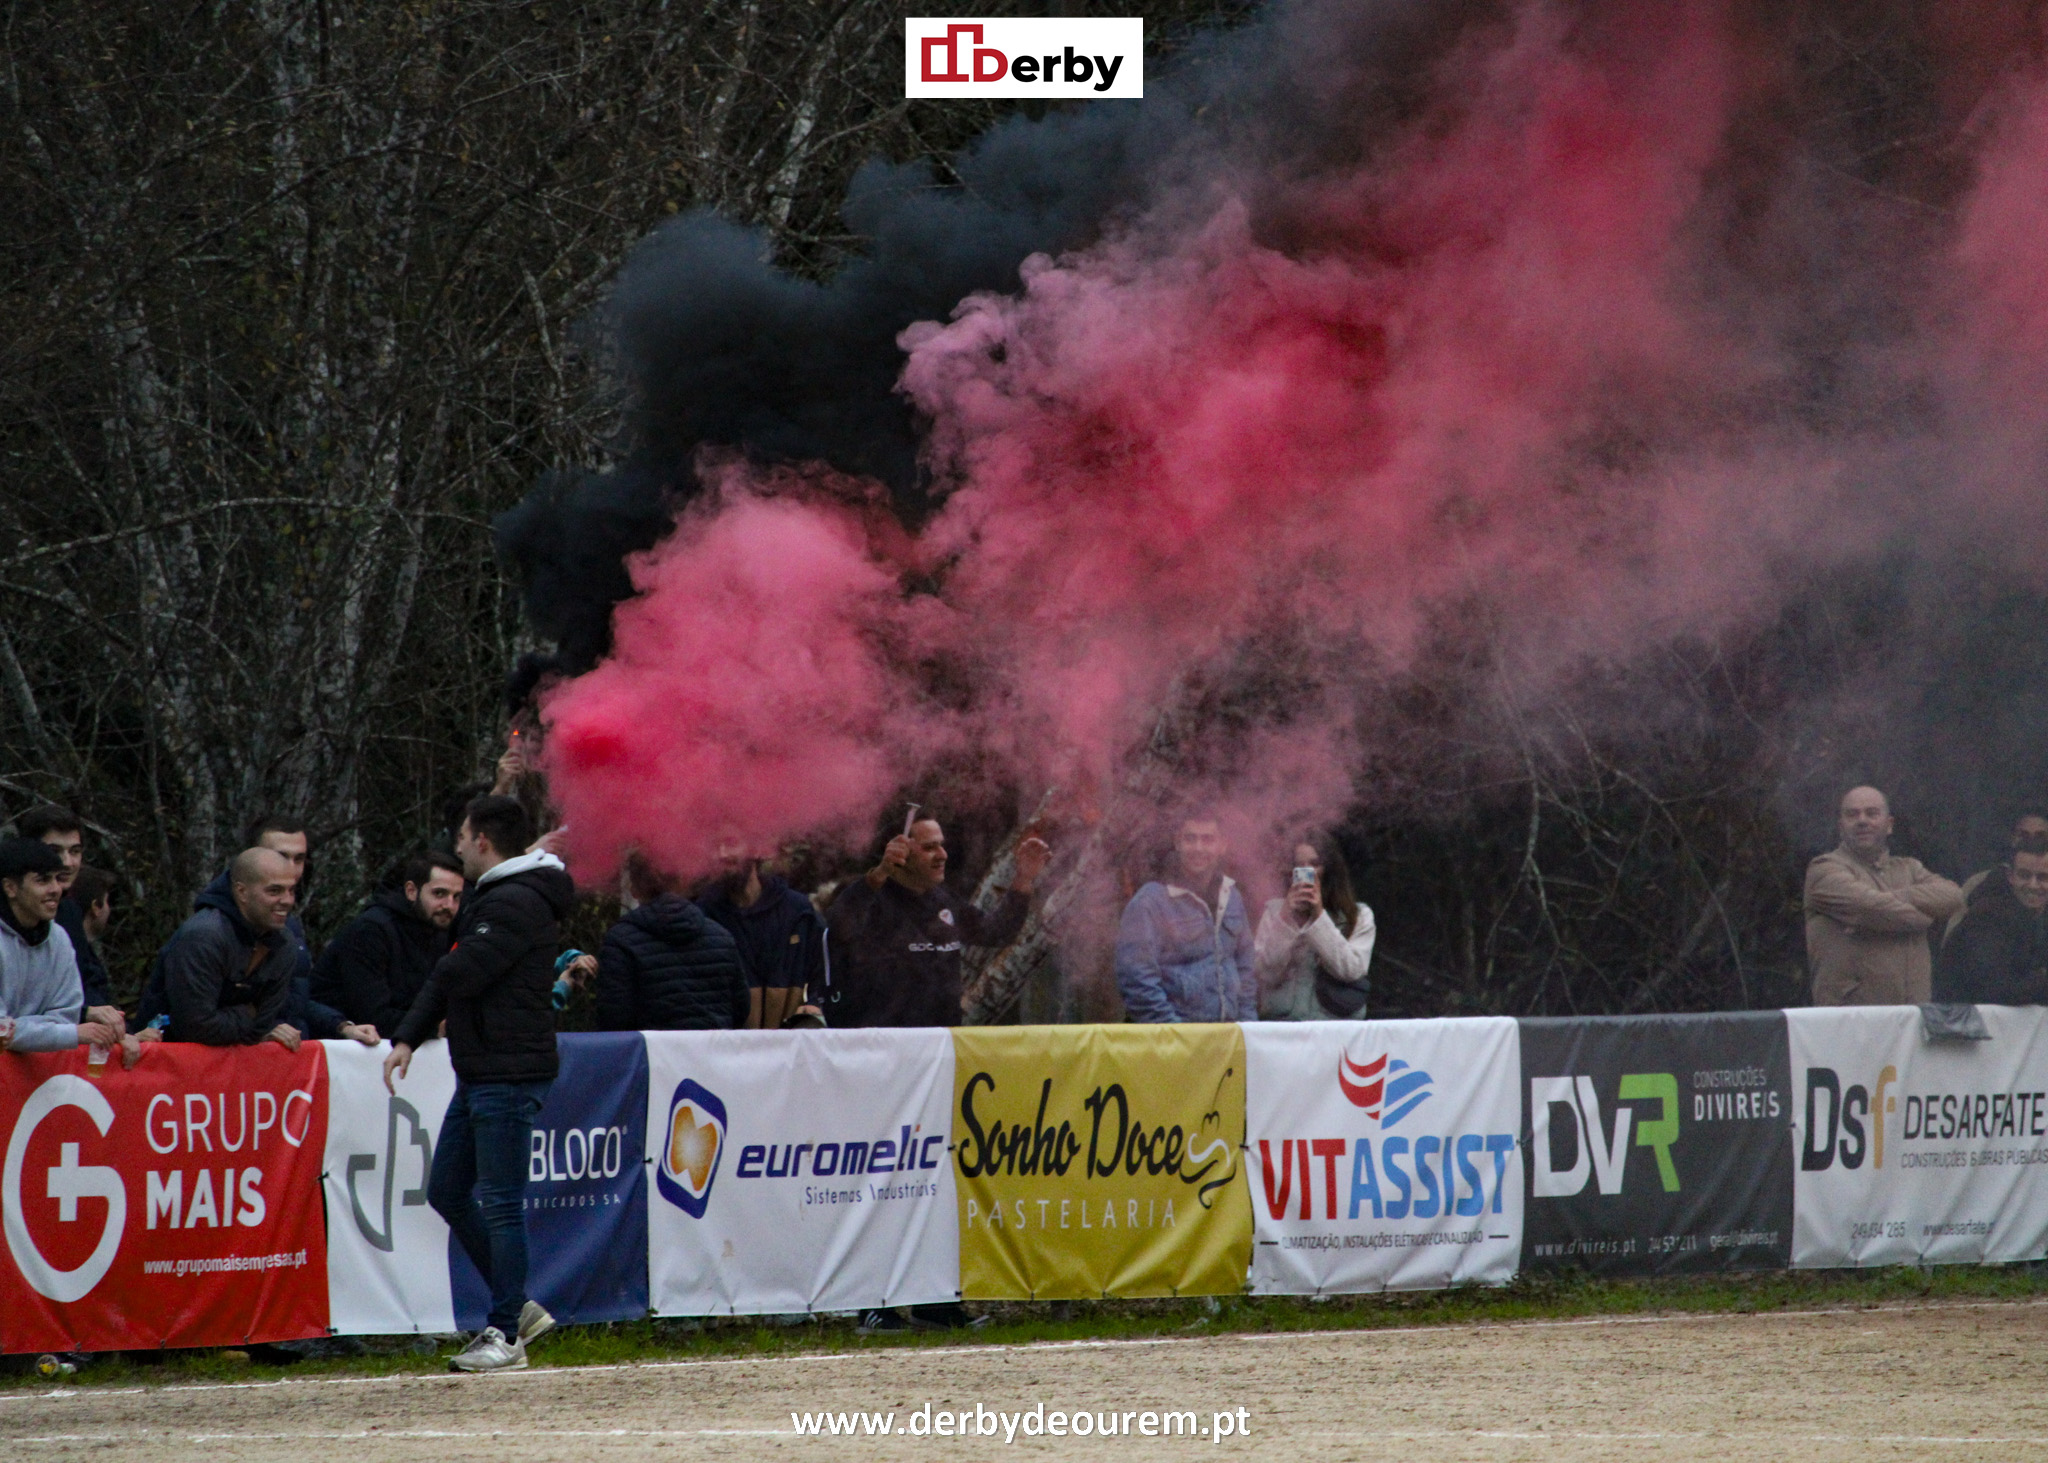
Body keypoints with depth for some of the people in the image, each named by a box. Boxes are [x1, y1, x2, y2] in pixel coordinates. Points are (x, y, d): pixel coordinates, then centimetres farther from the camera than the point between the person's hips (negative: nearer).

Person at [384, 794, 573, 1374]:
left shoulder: (517, 903, -16)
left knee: (500, 1202, -6)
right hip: (481, 1071, 11)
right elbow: (451, 978, 14)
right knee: (448, 1192, 14)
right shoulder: (492, 899, 18)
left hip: (508, 1075, -11)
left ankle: (505, 1333, -2)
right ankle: (517, 1307, 20)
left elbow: (459, 975, -23)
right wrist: (407, 1039, 2)